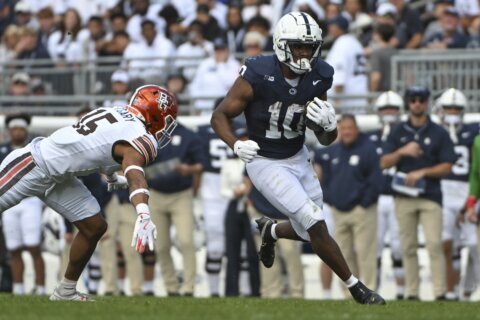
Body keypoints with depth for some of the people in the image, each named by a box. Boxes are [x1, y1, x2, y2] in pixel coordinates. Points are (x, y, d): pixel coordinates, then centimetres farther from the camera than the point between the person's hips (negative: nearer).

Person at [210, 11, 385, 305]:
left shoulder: (317, 79, -9)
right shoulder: (258, 76, -25)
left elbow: (326, 140, 0)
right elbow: (220, 116, -14)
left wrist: (328, 125, -24)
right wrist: (236, 145, -33)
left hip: (299, 159, 6)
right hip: (266, 164, -6)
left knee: (310, 232, 13)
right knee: (316, 225, -14)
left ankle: (270, 231, 46)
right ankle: (355, 286, 1)